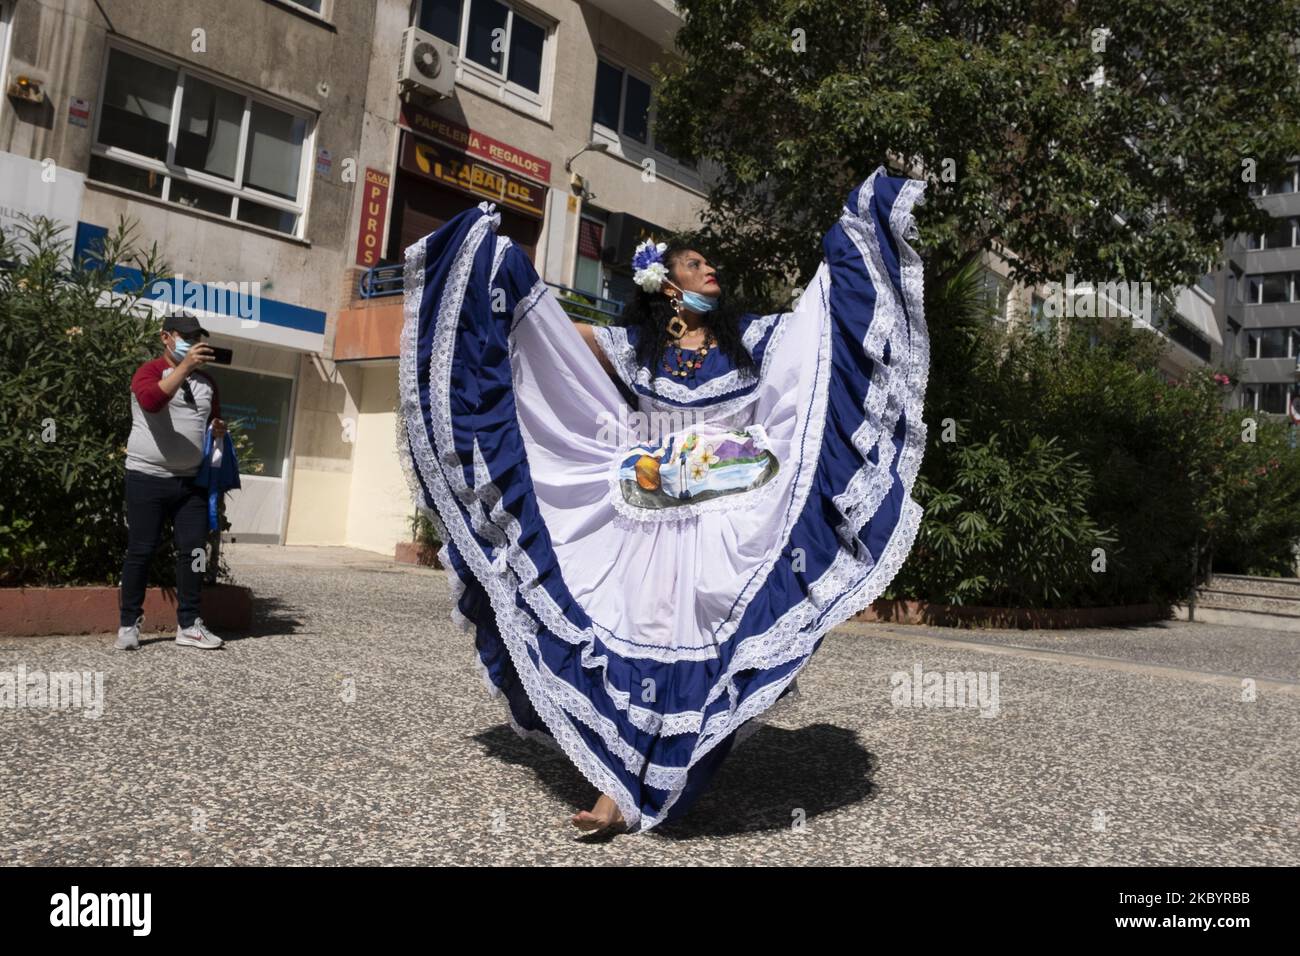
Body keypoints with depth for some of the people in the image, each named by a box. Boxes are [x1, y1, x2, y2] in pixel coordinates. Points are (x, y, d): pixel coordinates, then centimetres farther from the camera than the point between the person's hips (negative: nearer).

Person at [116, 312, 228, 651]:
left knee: (193, 550, 2)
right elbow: (151, 400, -26)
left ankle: (188, 624, 10)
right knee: (141, 550, 0)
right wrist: (185, 367, -31)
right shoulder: (149, 371, -3)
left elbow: (214, 420, 29)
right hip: (148, 477, -5)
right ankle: (128, 624, 10)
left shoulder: (206, 380, 14)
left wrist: (219, 429, 5)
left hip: (192, 480, 5)